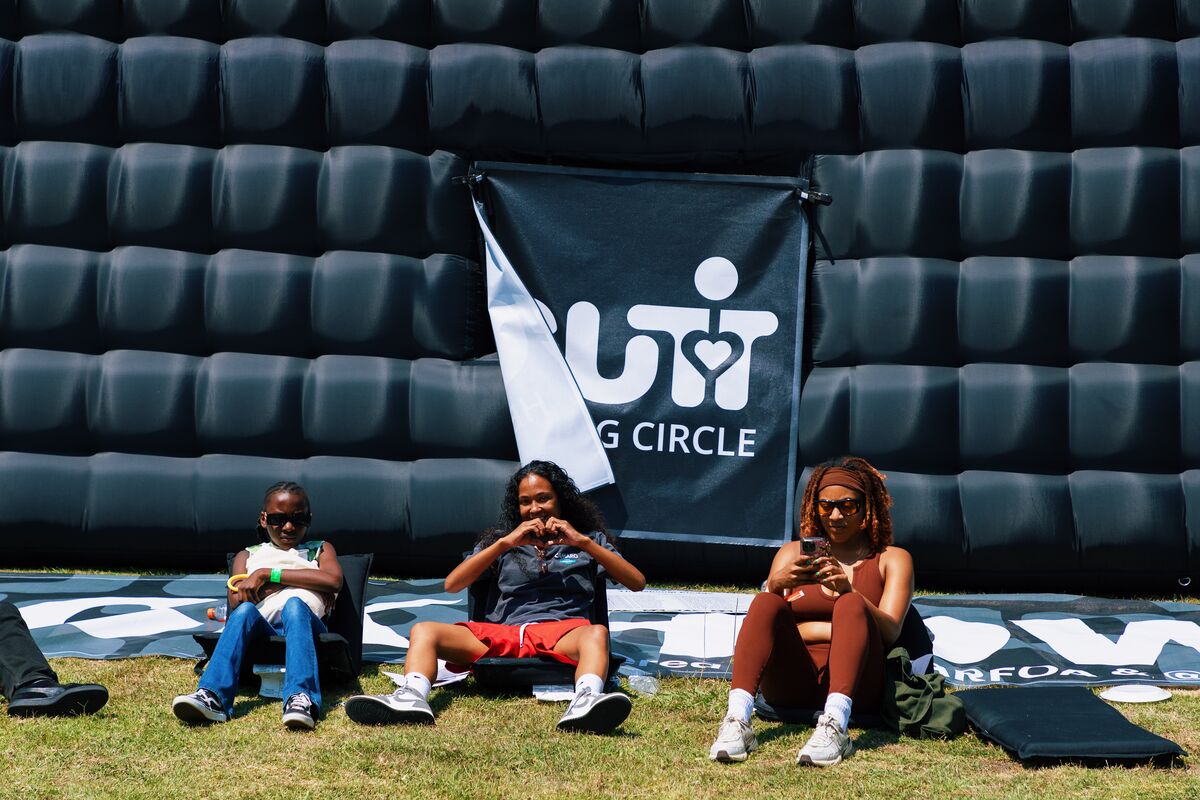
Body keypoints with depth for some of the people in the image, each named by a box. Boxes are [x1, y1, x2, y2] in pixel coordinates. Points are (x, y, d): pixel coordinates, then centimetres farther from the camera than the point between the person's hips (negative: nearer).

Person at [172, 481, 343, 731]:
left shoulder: (320, 549, 28)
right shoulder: (248, 555, 31)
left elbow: (333, 580, 3)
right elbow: (236, 602, 10)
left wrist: (269, 575, 2)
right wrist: (304, 581, 4)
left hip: (304, 625, -1)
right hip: (263, 627, 1)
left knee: (294, 605, -35)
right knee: (244, 611, -32)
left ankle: (300, 698, -57)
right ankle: (212, 696, -54)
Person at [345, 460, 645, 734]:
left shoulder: (588, 540, 23)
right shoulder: (503, 541, 27)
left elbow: (637, 583, 8)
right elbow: (452, 584, 12)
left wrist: (582, 542, 0)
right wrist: (505, 543, 3)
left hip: (562, 632, -2)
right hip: (502, 635, 3)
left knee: (596, 633, -37)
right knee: (423, 631, -19)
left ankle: (586, 702, -68)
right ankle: (412, 697, -49)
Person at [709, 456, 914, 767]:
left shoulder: (892, 559, 17)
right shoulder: (793, 552, 22)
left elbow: (889, 631, -2)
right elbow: (765, 616, 6)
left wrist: (847, 591, -19)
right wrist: (777, 585, -14)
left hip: (855, 685, -1)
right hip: (791, 685, 1)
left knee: (851, 606, -28)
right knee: (767, 603, -24)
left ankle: (835, 726, -49)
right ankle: (737, 721, -42)